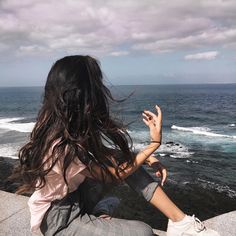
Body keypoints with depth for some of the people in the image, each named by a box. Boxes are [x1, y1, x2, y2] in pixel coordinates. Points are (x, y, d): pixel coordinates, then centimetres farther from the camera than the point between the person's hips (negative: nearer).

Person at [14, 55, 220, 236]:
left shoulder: (67, 123, -11)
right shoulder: (65, 147, -36)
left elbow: (103, 150, 2)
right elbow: (117, 173, -21)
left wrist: (147, 158, -8)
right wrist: (155, 142, -16)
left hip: (77, 196, 8)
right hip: (59, 218, -8)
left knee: (124, 157, -9)